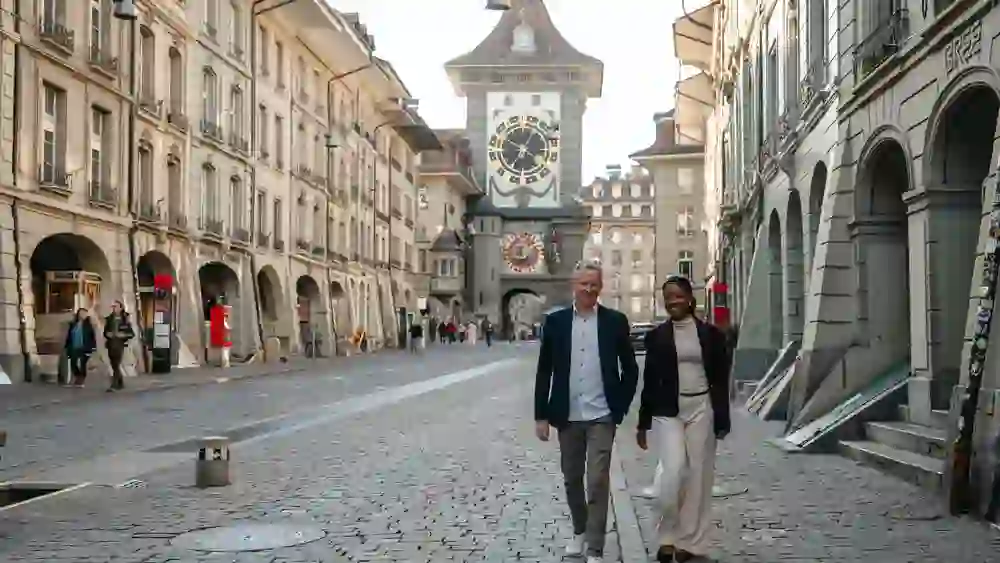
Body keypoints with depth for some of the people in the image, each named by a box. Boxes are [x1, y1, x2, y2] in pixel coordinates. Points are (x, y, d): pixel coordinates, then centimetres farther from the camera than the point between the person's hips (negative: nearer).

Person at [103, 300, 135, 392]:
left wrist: (122, 335, -16)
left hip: (119, 344, -5)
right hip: (110, 344, 5)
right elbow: (105, 331, 21)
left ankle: (114, 385, -14)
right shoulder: (109, 319, 9)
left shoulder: (125, 319, -2)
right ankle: (121, 383, 23)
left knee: (116, 365, -12)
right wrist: (108, 335, 0)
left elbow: (131, 333, -2)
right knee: (114, 366, 10)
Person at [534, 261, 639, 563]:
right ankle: (580, 530, 37)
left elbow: (630, 369, 4)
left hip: (601, 416, -2)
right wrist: (541, 415, 0)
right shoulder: (555, 321, 1)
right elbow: (544, 371, 3)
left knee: (598, 481, -7)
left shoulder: (615, 321, -2)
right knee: (571, 478, 15)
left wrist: (620, 407, -2)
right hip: (567, 416, 2)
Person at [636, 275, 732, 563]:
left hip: (701, 411, 1)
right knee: (673, 471, -14)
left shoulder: (711, 334, 2)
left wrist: (722, 420, -2)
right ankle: (667, 535, 4)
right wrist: (643, 423, 6)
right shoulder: (656, 336, 3)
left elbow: (721, 380, 3)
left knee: (698, 476, 4)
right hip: (667, 412, 0)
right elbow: (649, 381, 6)